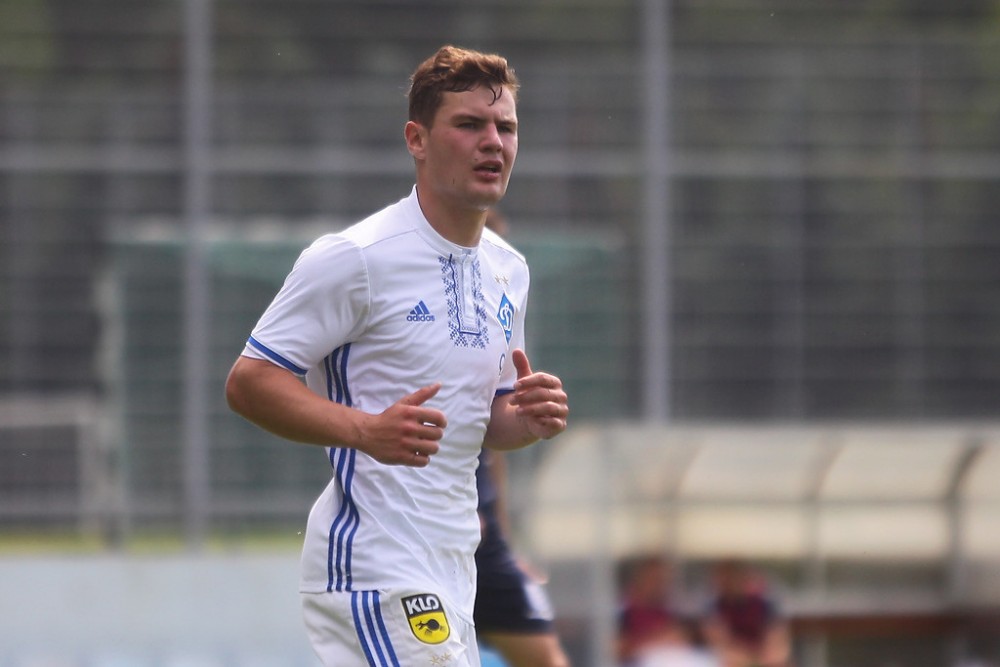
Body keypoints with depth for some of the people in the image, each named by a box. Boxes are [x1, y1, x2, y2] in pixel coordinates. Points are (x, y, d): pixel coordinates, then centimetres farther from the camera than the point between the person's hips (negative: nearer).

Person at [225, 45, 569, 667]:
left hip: (450, 568, 8)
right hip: (372, 563, -8)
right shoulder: (355, 257, -11)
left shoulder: (509, 269, 14)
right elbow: (248, 381, -13)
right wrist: (368, 430, -27)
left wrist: (528, 419, 0)